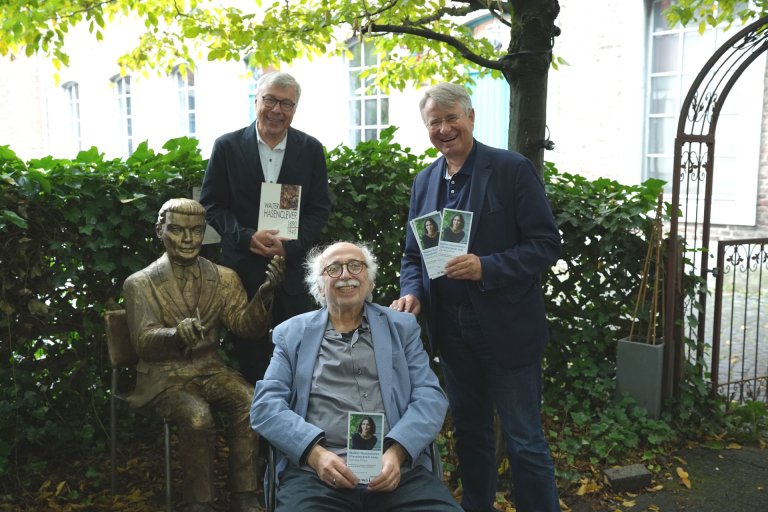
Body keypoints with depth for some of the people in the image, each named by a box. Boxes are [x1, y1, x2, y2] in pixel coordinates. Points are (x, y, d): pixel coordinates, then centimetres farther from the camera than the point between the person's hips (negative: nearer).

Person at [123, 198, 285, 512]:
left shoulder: (224, 278, 5)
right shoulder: (140, 283, -3)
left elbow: (246, 326, -3)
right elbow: (143, 343, -13)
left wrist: (264, 293, -23)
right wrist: (176, 334, -37)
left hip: (210, 371, 3)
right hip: (165, 376, -3)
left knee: (251, 401, -27)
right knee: (198, 416, -32)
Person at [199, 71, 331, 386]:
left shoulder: (311, 149, 4)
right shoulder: (227, 146, 1)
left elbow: (320, 209, 3)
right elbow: (211, 204, 1)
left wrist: (290, 245, -12)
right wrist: (247, 237, -15)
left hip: (294, 265, 1)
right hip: (244, 267, 0)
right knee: (250, 361, 8)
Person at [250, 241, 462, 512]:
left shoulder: (402, 327, 16)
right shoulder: (292, 333, 14)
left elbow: (430, 396, 6)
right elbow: (266, 404, 5)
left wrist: (396, 453, -11)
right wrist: (315, 453, -11)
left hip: (399, 469, 2)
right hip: (316, 472, -1)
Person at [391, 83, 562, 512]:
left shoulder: (512, 169, -9)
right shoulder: (425, 181, 9)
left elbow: (547, 244, -12)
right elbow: (413, 254, 13)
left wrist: (486, 267, -25)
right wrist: (412, 292, -6)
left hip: (507, 328, -5)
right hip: (451, 328, 6)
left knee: (525, 440, 4)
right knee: (470, 433, 19)